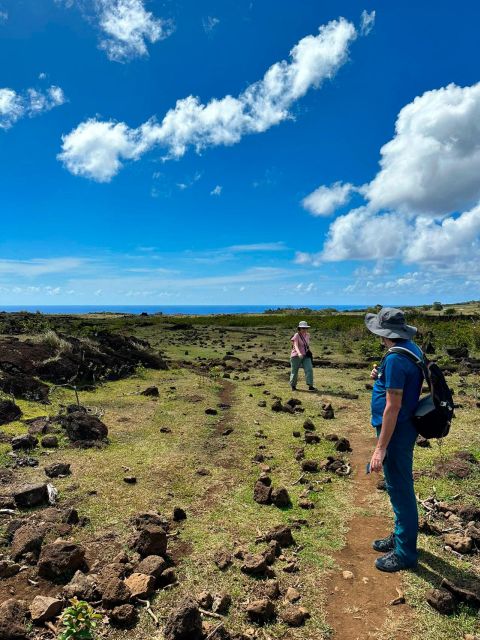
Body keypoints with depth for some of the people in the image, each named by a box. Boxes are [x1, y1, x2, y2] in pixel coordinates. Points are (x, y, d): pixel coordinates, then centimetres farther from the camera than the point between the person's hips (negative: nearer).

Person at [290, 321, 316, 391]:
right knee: (294, 371, 8)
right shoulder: (296, 336, -15)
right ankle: (293, 386, 28)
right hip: (296, 356, -4)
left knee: (309, 369, -13)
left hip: (305, 356, 4)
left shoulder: (307, 335, 5)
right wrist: (299, 353, -45)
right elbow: (295, 345, -29)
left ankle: (310, 386, -14)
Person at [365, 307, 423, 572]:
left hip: (396, 432, -10)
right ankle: (400, 536, 39)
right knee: (398, 487, 22)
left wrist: (380, 448, -22)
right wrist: (380, 377, 1)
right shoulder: (412, 349, 6)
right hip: (405, 428, 10)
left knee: (400, 491, 4)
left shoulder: (395, 358, -24)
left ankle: (405, 552, 21)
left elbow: (393, 406, -25)